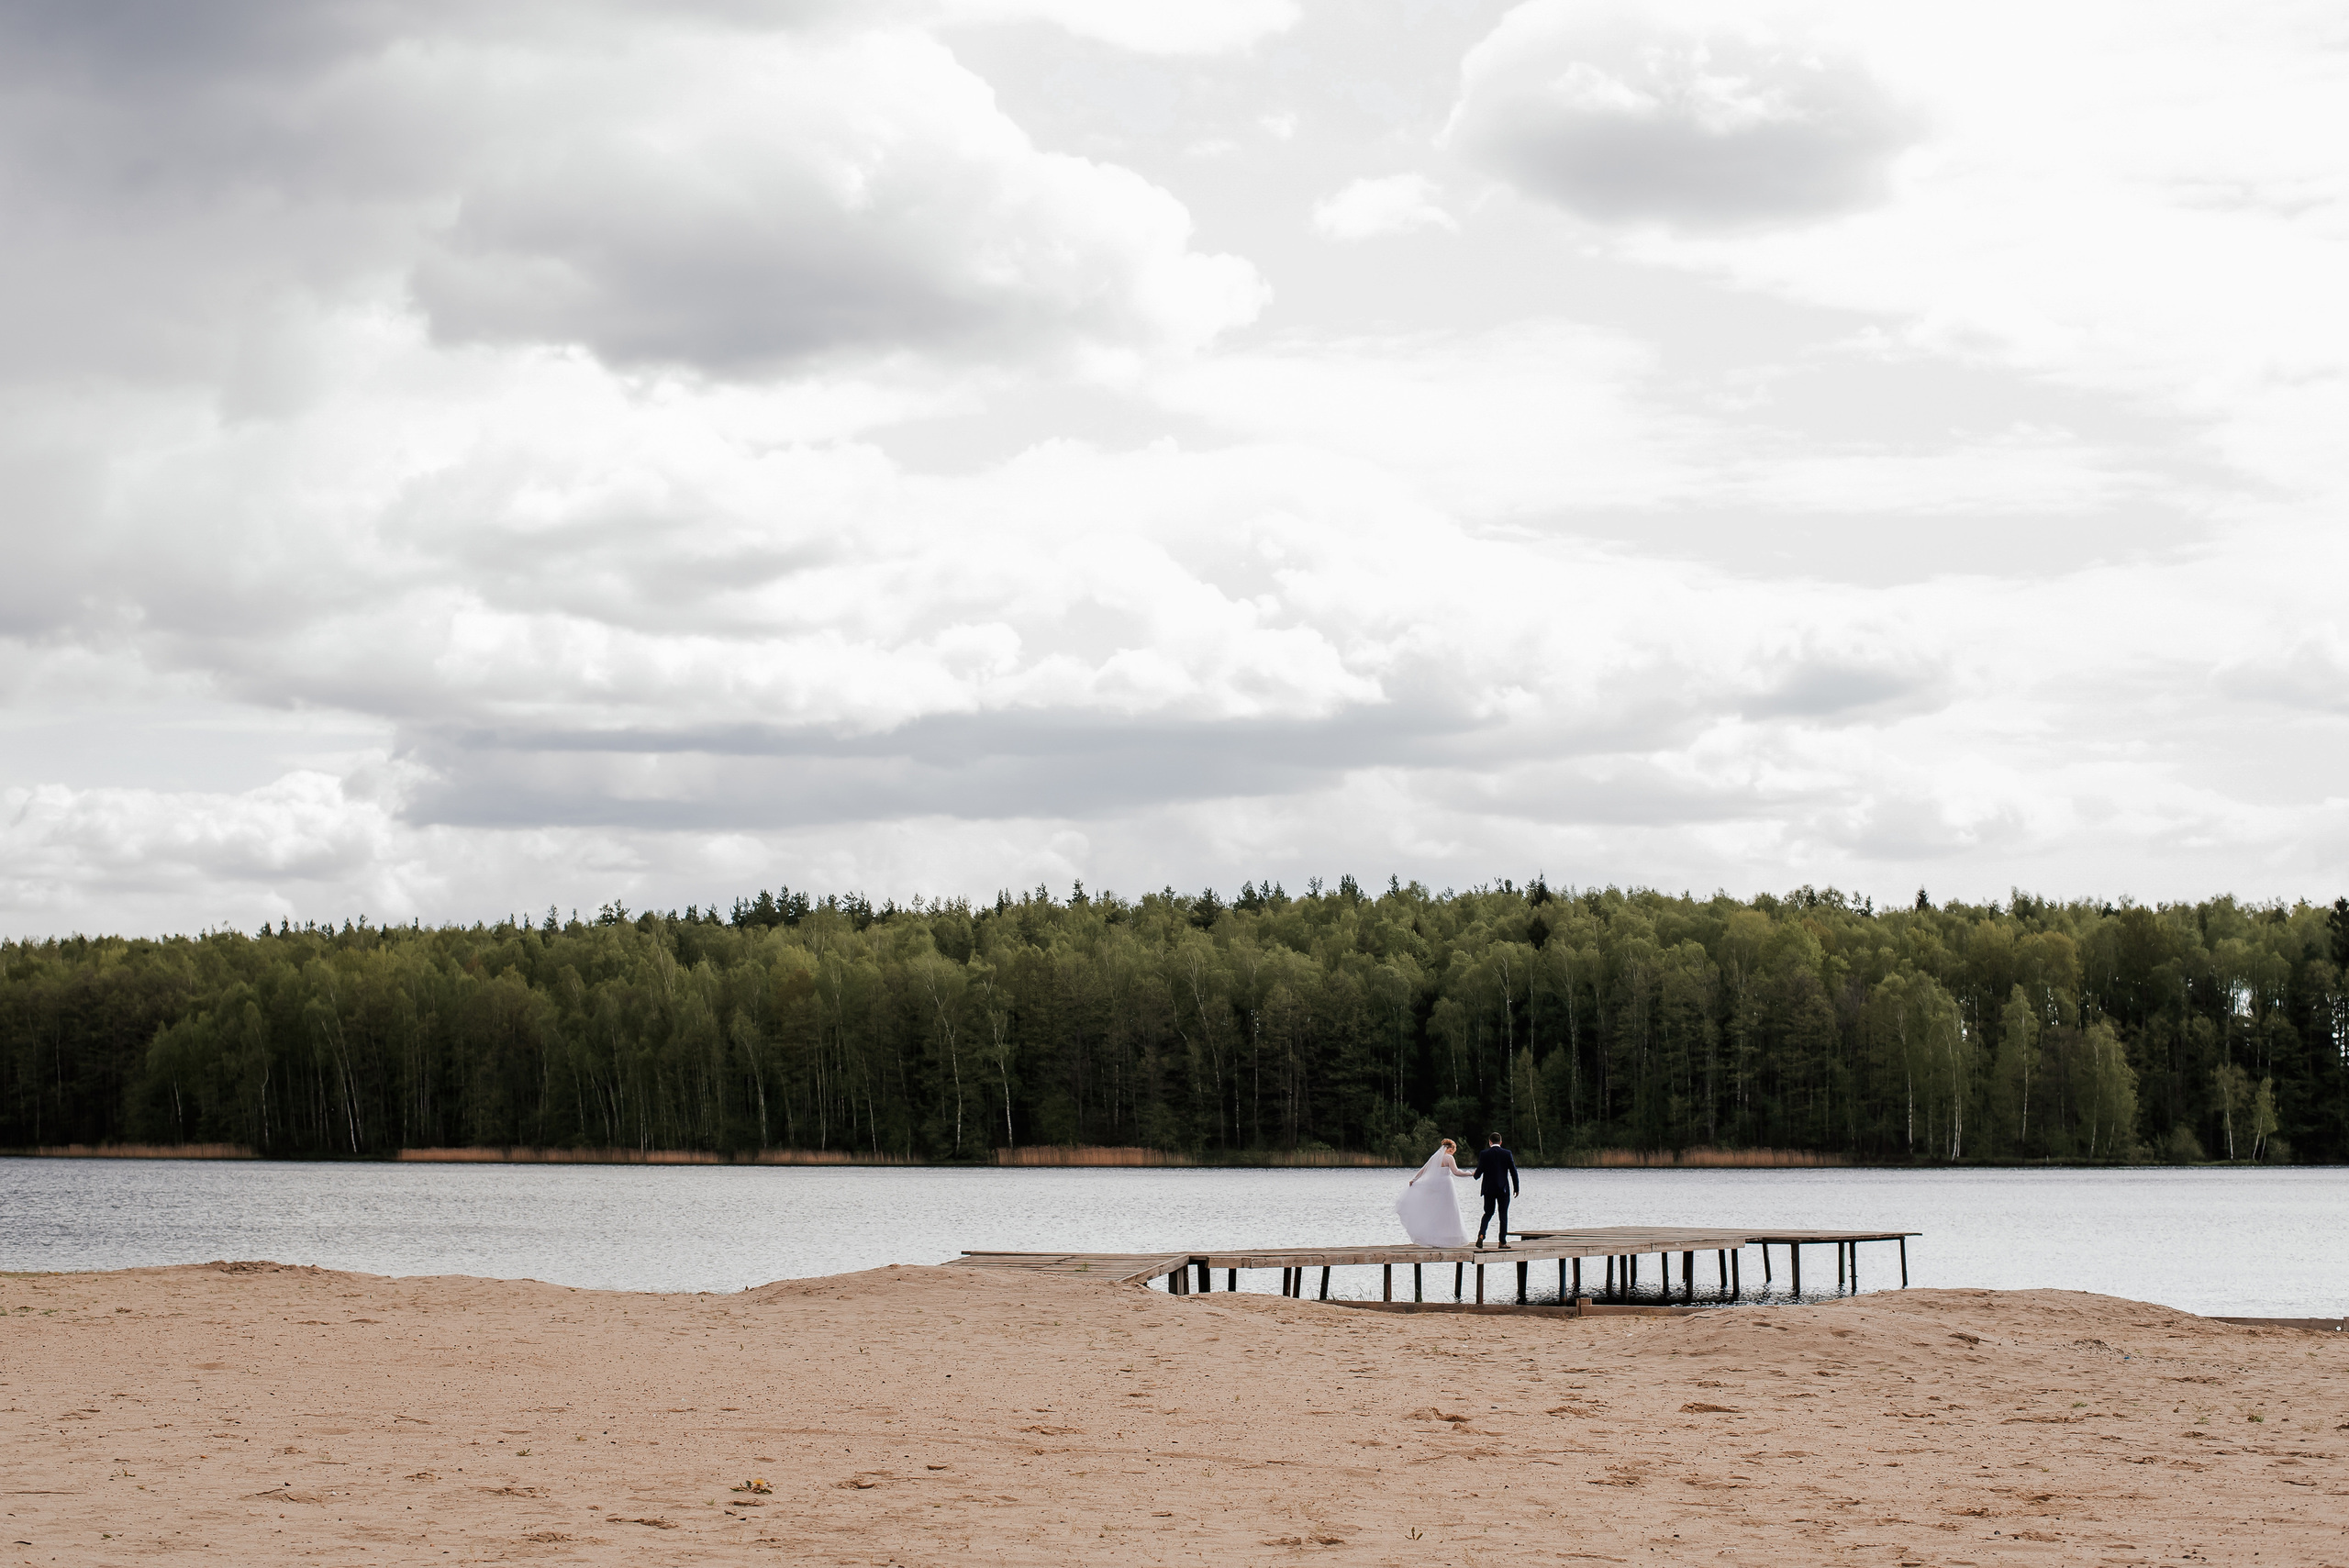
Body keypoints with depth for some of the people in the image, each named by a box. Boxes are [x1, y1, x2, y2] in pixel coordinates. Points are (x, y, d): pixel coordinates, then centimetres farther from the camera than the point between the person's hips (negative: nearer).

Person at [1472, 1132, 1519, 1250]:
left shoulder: (1484, 1154, -4)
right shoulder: (1507, 1154, -4)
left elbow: (1479, 1172, -4)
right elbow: (1513, 1172, -2)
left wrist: (1475, 1176, 20)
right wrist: (1516, 1188, 7)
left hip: (1489, 1189, 1)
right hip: (1503, 1189, -1)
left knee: (1488, 1214, 13)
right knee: (1503, 1215, 7)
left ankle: (1481, 1235, -8)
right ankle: (1503, 1242, 5)